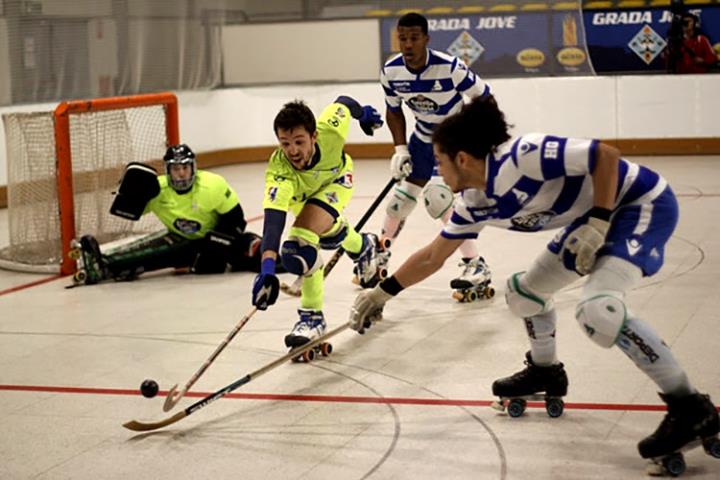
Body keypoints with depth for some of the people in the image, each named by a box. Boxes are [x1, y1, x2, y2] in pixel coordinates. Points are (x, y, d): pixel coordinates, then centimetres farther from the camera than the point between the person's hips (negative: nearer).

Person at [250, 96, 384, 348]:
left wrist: (364, 113, 6)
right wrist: (267, 268, -67)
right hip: (300, 196, 2)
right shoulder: (279, 170, -43)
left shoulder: (330, 131, -41)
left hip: (337, 179, -2)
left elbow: (343, 103, -18)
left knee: (302, 238, -22)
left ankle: (312, 315, -4)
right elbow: (273, 218, -55)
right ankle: (362, 246, 55)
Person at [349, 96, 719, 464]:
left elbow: (606, 155, -25)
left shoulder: (520, 157, -27)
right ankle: (545, 371, 40)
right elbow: (433, 257, 14)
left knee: (597, 309, -27)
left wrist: (596, 226, -26)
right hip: (592, 216, 9)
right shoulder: (473, 204, 1)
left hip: (643, 202, -9)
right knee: (523, 291, 15)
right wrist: (383, 292, 17)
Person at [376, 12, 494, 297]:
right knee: (401, 198, 11)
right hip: (423, 138, 5)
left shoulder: (450, 67, -29)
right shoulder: (391, 73, -14)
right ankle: (379, 257, 33)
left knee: (437, 197, -22)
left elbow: (483, 97, -16)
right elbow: (394, 111, 4)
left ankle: (475, 266, -14)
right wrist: (400, 149, -5)